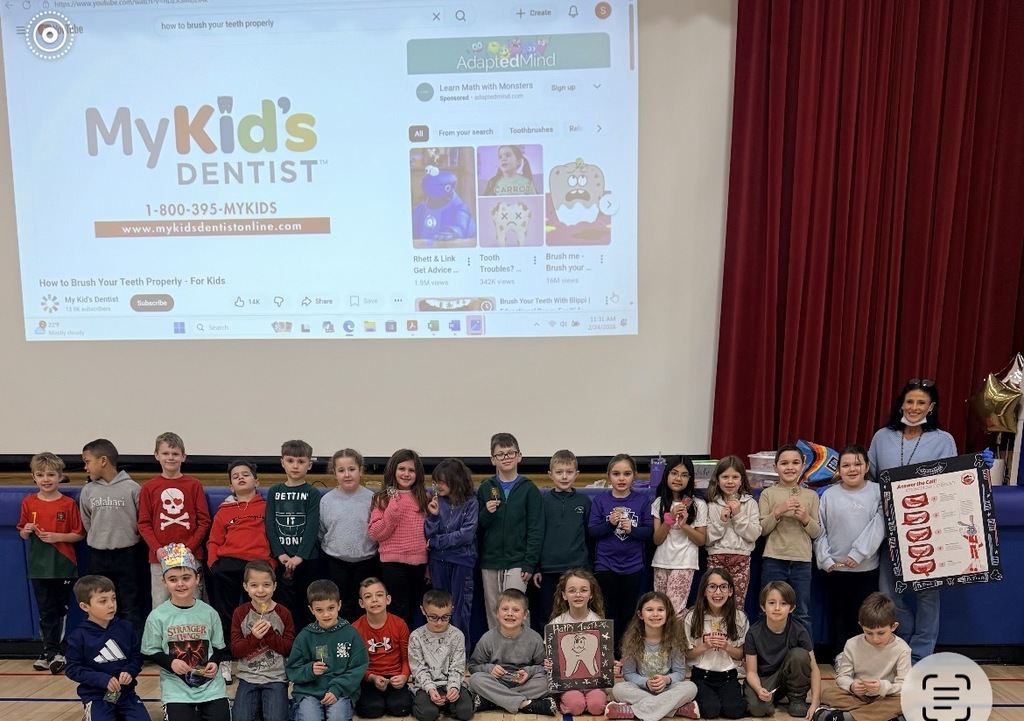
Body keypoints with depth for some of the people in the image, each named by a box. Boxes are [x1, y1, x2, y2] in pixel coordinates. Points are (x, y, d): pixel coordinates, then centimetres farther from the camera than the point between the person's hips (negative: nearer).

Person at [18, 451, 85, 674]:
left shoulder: (68, 504, -6)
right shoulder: (28, 503, 2)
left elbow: (79, 534, -3)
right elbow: (22, 534, 10)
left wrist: (57, 537, -18)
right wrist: (27, 530, -12)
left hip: (63, 566, -2)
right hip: (39, 566, 3)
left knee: (61, 609, 5)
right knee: (46, 610, 9)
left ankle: (58, 651, 14)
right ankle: (50, 650, 20)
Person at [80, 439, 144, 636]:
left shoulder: (131, 488, -10)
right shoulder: (88, 491, 1)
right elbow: (87, 523, 13)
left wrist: (126, 537, 2)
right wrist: (100, 537, 9)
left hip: (126, 554, -3)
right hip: (98, 555, 4)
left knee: (130, 606, 4)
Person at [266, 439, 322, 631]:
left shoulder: (312, 494, 1)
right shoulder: (274, 492, 8)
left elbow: (312, 527, -7)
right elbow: (270, 525, 2)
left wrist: (300, 556, -17)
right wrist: (280, 554, -10)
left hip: (306, 558, -2)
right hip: (281, 558, 2)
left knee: (306, 604, 3)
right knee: (286, 603, 4)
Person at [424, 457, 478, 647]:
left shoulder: (470, 503, -7)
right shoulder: (436, 502, 1)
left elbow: (466, 534, -13)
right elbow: (429, 534, 1)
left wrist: (436, 542, -9)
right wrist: (433, 515, -16)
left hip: (462, 560, -3)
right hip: (439, 560, 3)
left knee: (459, 610, 3)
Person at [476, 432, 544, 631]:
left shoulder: (529, 489, -1)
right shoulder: (485, 488, 6)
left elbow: (536, 530, -3)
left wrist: (530, 563, -9)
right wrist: (486, 513, -14)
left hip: (516, 563, -3)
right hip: (489, 563, 3)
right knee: (493, 613, 9)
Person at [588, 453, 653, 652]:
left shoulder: (642, 501, -1)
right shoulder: (600, 501, -2)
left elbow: (649, 531, -2)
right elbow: (591, 531, -4)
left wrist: (632, 529, -19)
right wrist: (609, 524, -20)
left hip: (633, 566, 1)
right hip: (605, 565, 0)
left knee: (629, 614, 10)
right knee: (608, 613, 8)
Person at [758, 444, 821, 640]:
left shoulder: (811, 496, 6)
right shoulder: (768, 494, 2)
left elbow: (816, 533, 6)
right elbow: (762, 530, -2)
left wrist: (806, 519, -12)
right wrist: (778, 512, -15)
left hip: (802, 562, 1)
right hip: (774, 561, -1)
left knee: (802, 615, 8)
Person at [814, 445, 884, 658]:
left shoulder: (877, 492, -1)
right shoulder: (829, 495, 1)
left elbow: (878, 527, -10)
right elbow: (819, 531, 1)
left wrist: (858, 554, -16)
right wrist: (825, 559, -7)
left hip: (867, 568, -1)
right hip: (835, 568, 1)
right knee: (839, 617, 11)